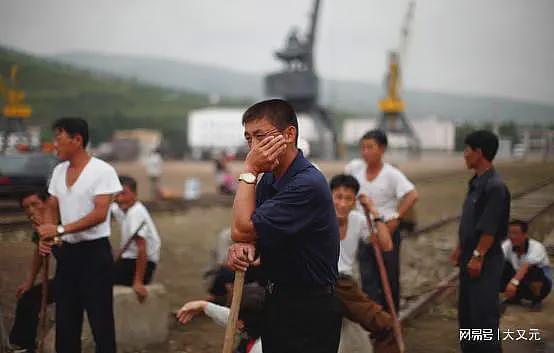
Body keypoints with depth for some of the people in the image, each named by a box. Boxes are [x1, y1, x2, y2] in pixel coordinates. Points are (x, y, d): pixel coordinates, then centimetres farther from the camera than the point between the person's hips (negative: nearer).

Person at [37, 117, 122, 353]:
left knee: (100, 317, -1)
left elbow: (99, 214, -20)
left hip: (94, 252, -7)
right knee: (65, 316, 13)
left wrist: (60, 229, -24)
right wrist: (47, 235, -5)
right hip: (66, 251, 7)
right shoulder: (58, 171, 9)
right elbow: (51, 208, 15)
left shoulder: (102, 171, -13)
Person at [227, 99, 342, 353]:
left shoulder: (308, 184, -25)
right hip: (276, 302, 8)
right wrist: (244, 247, -13)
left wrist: (249, 171, -18)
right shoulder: (269, 178, 5)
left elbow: (242, 230, -24)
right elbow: (251, 235, 11)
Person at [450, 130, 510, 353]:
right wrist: (460, 249, 18)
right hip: (470, 257, 10)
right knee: (465, 311, 16)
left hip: (486, 260, -10)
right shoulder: (476, 182, 10)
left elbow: (490, 228, -21)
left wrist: (478, 256, -19)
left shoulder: (494, 186, -19)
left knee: (484, 313, -4)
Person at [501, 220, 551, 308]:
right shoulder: (507, 245, -14)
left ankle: (537, 300, -9)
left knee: (533, 271, -37)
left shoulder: (536, 247, -26)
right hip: (519, 282, 4)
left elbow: (525, 267, -44)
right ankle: (515, 297, 2)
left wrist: (514, 283, -60)